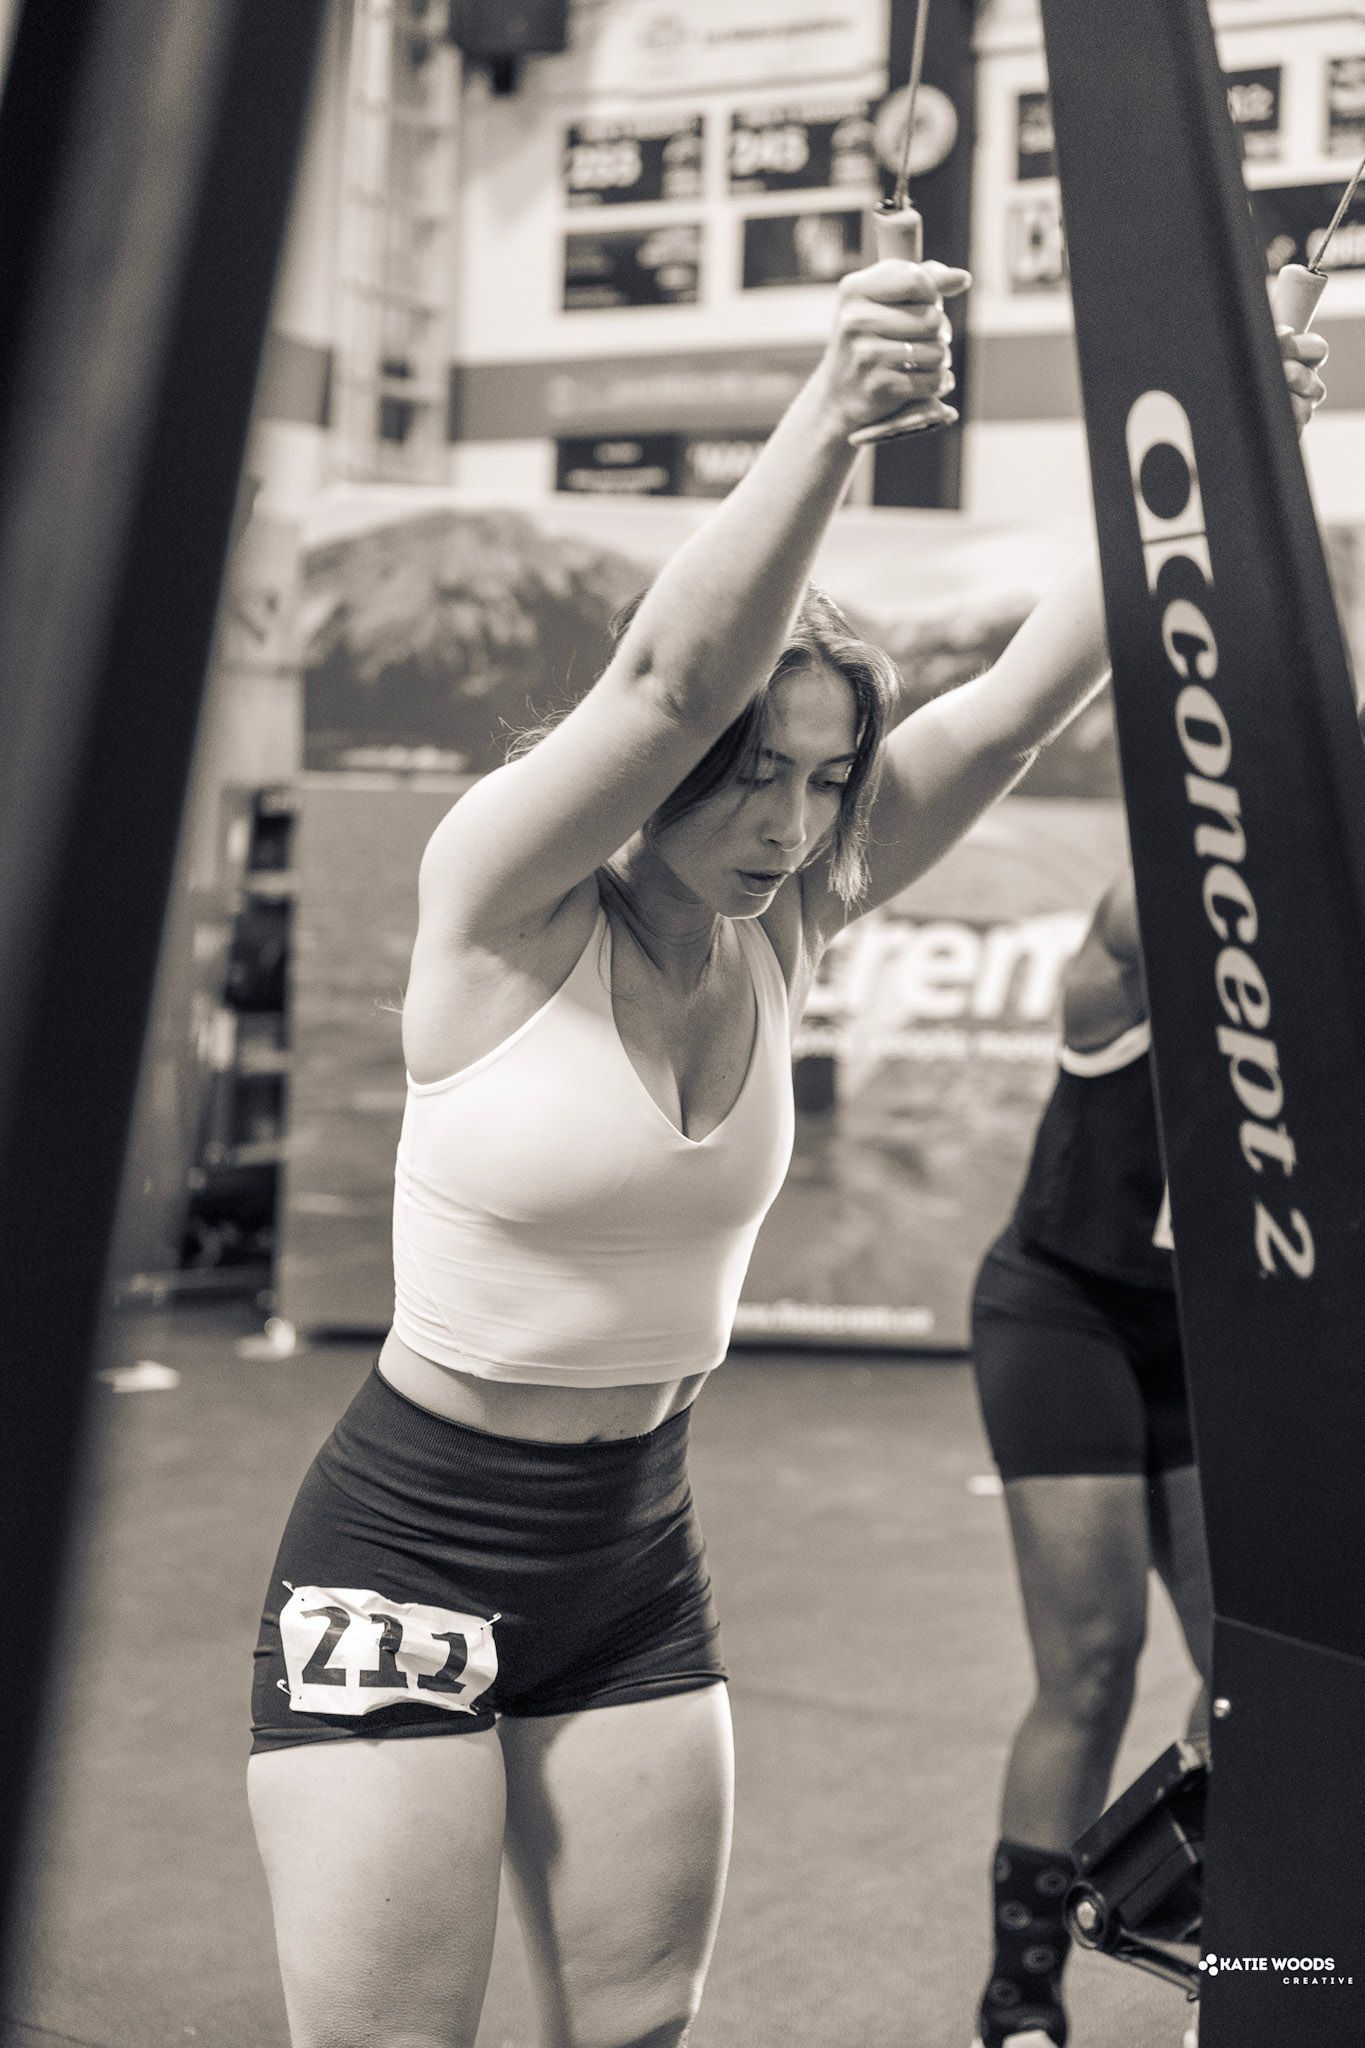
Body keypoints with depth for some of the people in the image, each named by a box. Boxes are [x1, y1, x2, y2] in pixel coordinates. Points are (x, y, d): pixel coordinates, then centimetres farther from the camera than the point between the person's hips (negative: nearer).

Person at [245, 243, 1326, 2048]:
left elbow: (1024, 699, -8)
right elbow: (676, 674, -34)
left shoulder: (782, 932, -2)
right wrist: (828, 421, -45)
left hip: (638, 1556, 5)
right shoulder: (503, 905, -16)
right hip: (410, 1541, -5)